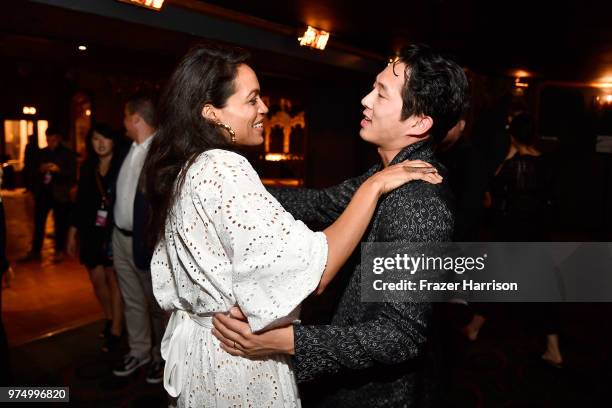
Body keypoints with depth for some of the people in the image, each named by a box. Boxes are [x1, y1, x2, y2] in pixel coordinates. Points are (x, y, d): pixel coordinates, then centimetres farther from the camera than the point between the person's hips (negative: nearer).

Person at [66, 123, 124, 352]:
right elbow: (80, 202, 12)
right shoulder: (87, 168, 8)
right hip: (92, 232, 5)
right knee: (97, 279, 10)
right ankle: (109, 318, 31)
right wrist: (72, 234, 13)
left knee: (114, 279, 0)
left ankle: (116, 330, 10)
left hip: (114, 232, -5)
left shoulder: (121, 167, -9)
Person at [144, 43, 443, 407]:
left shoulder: (181, 170, 3)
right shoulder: (223, 170, -26)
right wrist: (373, 186, -25)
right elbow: (313, 271, -32)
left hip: (195, 342, 9)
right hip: (236, 356, -8)